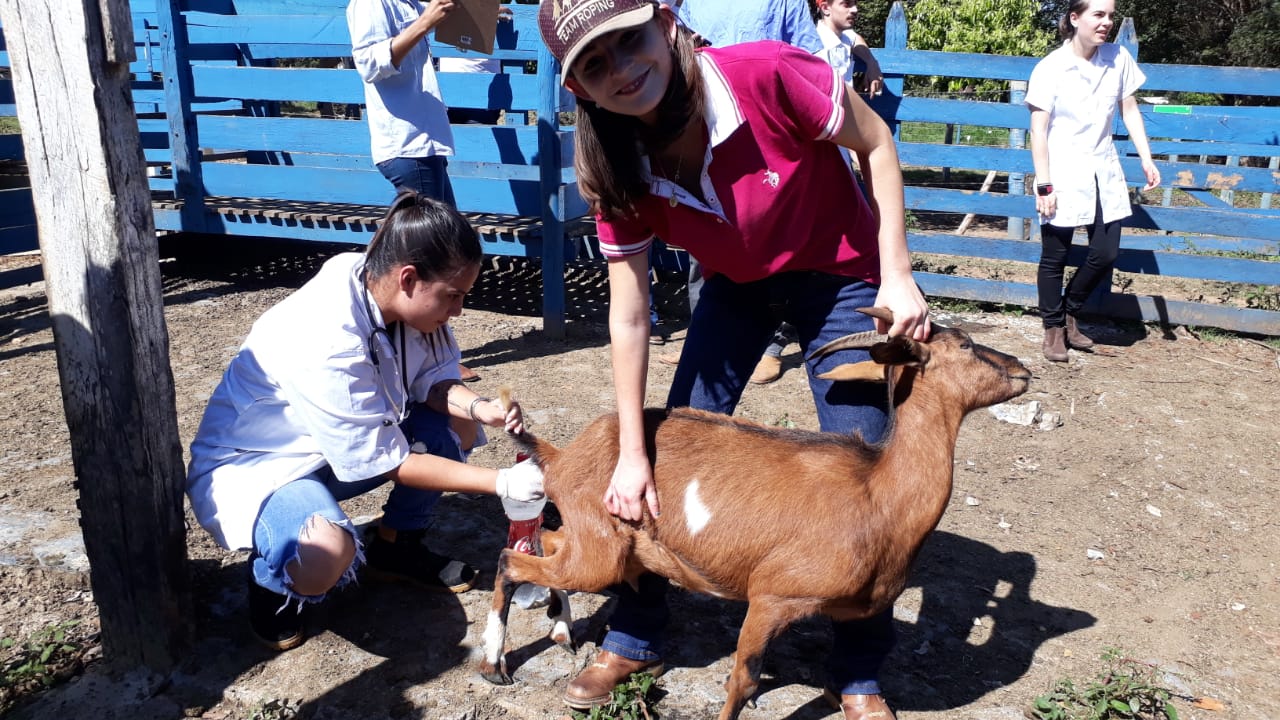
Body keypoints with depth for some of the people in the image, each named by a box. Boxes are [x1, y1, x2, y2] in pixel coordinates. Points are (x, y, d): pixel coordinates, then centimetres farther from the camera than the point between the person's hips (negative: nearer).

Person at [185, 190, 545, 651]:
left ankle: (396, 545, 14)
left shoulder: (388, 289, -15)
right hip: (255, 466, -8)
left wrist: (479, 407, -23)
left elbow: (432, 377, -2)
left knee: (458, 427, -6)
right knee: (327, 555, -36)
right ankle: (272, 579, 0)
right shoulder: (325, 342, -35)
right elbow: (390, 462, -27)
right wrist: (501, 483, -26)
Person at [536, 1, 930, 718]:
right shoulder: (619, 170, -20)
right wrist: (632, 454, -15)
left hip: (839, 275, -3)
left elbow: (876, 142, -16)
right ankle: (634, 639, 20)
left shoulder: (765, 74, -32)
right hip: (736, 287, 3)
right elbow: (629, 319, -16)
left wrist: (897, 277, -19)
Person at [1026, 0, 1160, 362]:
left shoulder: (1119, 58, 1)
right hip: (1063, 175, -4)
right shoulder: (1050, 68, -11)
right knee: (1054, 258, 5)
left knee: (1105, 254, 6)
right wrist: (1044, 185, -15)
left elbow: (1129, 110, 10)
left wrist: (1146, 159, 5)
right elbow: (1038, 130, -11)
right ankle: (1054, 328, 21)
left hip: (1103, 173, 5)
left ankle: (1070, 313, 29)